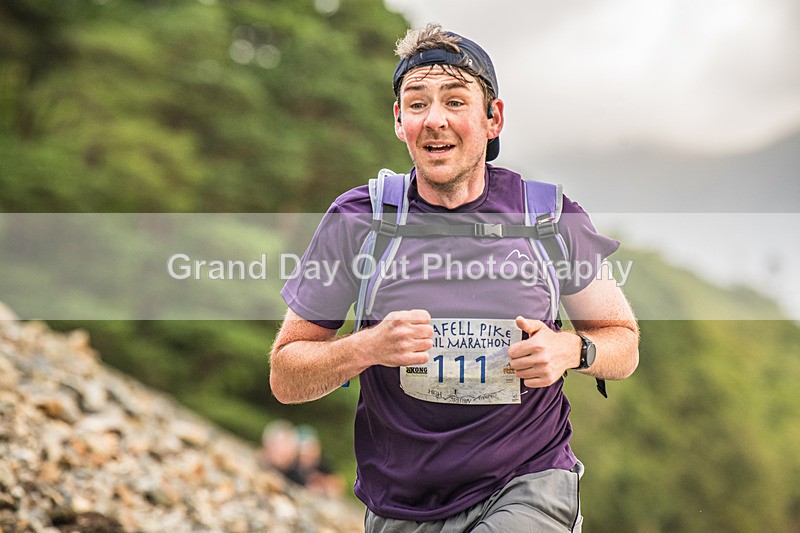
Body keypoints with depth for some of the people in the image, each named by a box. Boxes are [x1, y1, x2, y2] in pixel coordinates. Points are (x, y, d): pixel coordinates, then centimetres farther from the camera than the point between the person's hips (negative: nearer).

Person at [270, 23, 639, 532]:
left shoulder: (552, 220, -4)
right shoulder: (356, 222, -5)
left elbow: (624, 342, 9)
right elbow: (285, 379, -1)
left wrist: (572, 349, -13)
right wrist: (368, 347, -20)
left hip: (528, 489, 0)